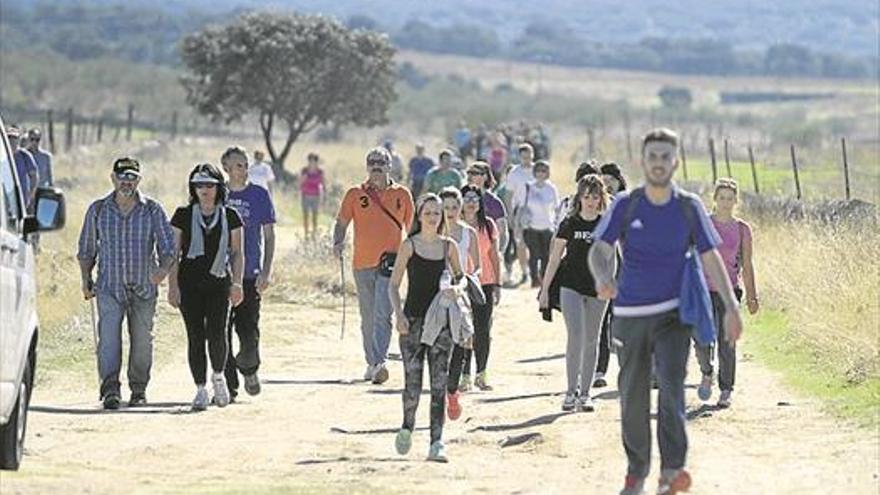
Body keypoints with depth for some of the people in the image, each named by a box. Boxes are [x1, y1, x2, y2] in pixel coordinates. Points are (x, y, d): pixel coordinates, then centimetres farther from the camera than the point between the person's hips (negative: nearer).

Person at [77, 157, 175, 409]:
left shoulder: (153, 210, 2)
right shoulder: (98, 209, 5)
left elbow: (168, 246, -2)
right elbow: (86, 249, 15)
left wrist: (164, 268, -22)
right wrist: (86, 279, 6)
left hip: (144, 288, 1)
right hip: (109, 287, -1)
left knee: (142, 341, 7)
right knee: (109, 337, -16)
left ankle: (138, 390, 23)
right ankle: (110, 390, -24)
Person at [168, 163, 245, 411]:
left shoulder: (230, 217, 6)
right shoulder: (183, 215, 4)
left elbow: (237, 253, 9)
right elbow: (174, 253, 5)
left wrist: (237, 283, -1)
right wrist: (173, 286, -2)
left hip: (219, 282, 0)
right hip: (189, 283, 0)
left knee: (216, 333, -13)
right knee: (195, 336, -2)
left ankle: (218, 376, 13)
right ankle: (200, 389, 7)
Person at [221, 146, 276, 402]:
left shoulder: (259, 195, 3)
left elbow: (269, 236, 6)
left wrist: (266, 272, -3)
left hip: (249, 275, -1)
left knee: (249, 333, -5)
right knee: (221, 333, -1)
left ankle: (248, 369, 25)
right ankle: (228, 385, 9)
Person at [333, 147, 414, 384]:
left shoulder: (402, 194, 6)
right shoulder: (355, 194, 7)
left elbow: (411, 227, 15)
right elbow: (341, 223, 9)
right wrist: (338, 242, -10)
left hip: (390, 262, -2)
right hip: (362, 263, 2)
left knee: (382, 314, -16)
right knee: (368, 318, 11)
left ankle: (379, 363, -24)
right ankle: (371, 363, 22)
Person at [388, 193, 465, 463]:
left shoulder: (449, 246, 6)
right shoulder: (410, 245, -1)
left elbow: (460, 278, 16)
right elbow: (394, 284, 0)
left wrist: (455, 288, -7)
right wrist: (398, 314, -13)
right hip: (413, 320, -2)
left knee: (439, 384, -2)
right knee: (413, 381, -4)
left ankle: (436, 443, -1)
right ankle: (407, 427, 24)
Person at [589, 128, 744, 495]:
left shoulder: (690, 207, 1)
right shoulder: (625, 205, -1)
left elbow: (711, 258, 2)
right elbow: (599, 249, -9)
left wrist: (731, 307, -8)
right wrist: (603, 279, -32)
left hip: (673, 313, -1)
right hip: (629, 314, 1)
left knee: (671, 383, -20)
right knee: (633, 396, 5)